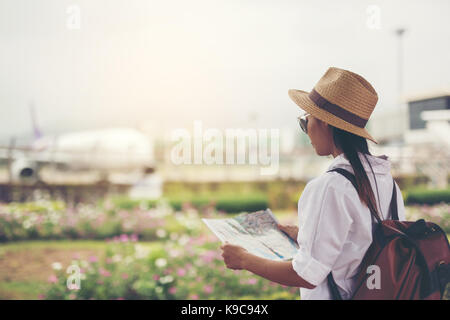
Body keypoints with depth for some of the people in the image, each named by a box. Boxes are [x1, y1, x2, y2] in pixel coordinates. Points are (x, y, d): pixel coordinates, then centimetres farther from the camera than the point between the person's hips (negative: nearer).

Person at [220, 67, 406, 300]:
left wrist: (244, 260, -7)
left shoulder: (329, 187, -20)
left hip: (336, 294, -8)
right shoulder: (385, 178, 3)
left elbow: (307, 276, -20)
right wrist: (303, 235, 21)